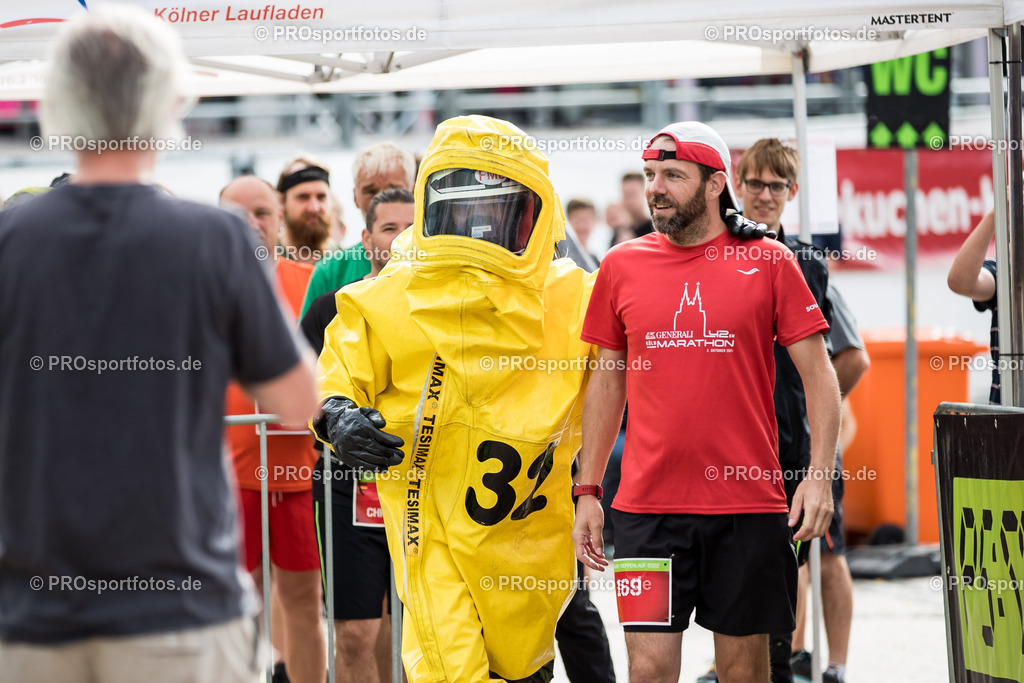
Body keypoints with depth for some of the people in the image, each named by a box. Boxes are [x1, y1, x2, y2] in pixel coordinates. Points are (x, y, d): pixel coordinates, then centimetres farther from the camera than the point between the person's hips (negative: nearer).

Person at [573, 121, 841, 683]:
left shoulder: (767, 262, 0)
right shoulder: (622, 267, 7)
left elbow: (818, 375, 2)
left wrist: (820, 475, -9)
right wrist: (588, 493, 11)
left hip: (748, 507, -1)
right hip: (647, 506, 1)